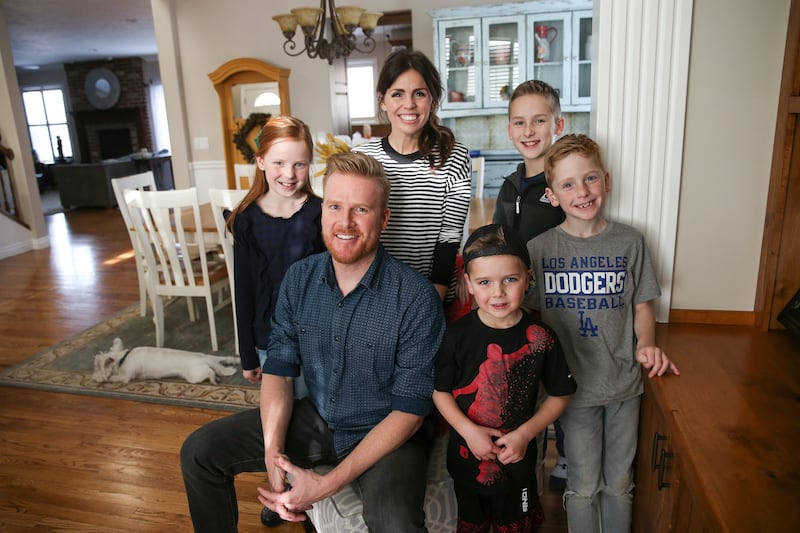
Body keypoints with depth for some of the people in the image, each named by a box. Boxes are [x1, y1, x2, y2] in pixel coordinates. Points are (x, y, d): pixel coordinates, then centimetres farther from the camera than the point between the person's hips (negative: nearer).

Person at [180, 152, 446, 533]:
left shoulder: (416, 298, -22)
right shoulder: (299, 279, -6)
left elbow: (410, 408, -19)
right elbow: (279, 368, 0)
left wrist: (329, 483, -24)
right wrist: (273, 452, -17)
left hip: (384, 431, -4)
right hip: (314, 417, 5)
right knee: (200, 451, 0)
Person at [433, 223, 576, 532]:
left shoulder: (540, 338, -16)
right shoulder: (457, 336, -16)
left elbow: (560, 395, -5)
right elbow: (440, 392, -8)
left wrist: (525, 433, -15)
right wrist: (468, 430, -21)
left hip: (518, 457, 0)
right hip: (466, 457, 1)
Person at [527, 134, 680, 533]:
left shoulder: (630, 242, -2)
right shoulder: (539, 249, -7)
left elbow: (642, 306, 6)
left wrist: (646, 344, -11)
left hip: (624, 382, 2)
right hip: (574, 386, -1)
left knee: (619, 483, 18)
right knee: (584, 486, 12)